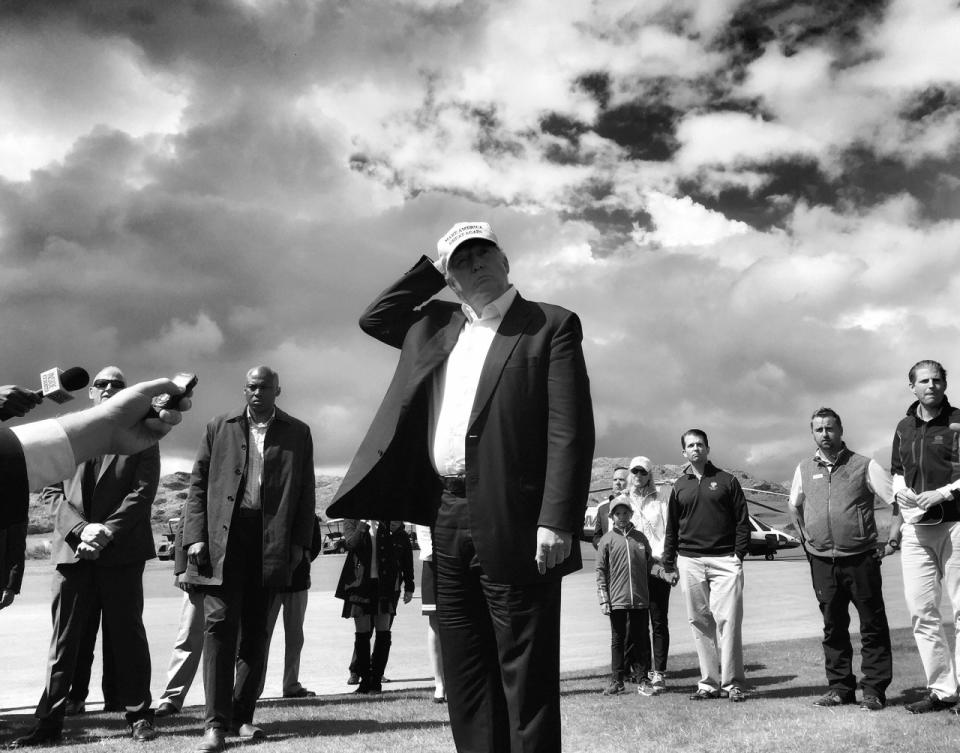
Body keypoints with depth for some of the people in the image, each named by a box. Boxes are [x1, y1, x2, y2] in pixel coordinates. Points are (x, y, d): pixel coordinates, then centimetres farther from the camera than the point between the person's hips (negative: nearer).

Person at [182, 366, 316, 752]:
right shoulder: (219, 427, 11)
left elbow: (305, 492, 8)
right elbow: (199, 484, 8)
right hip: (222, 537, 0)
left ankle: (243, 716, 16)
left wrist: (300, 542, -1)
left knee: (255, 630, 6)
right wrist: (196, 536, -3)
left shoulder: (298, 433, 10)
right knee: (220, 623, -6)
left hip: (271, 540, 1)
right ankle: (216, 722, -1)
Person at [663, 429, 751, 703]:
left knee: (728, 621, -8)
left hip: (724, 560, -3)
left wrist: (739, 553, -5)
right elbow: (672, 527, 17)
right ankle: (709, 683, 10)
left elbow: (742, 520, 5)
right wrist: (668, 561, 11)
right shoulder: (679, 486, 14)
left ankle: (732, 684, -1)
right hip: (689, 561, 3)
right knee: (700, 623, 4)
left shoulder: (726, 481, 7)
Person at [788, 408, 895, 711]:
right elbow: (794, 506, 23)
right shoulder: (804, 469, 8)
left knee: (873, 626, 1)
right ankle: (839, 687, 19)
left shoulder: (863, 466, -2)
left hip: (861, 559, -3)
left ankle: (874, 689, 9)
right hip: (822, 561, 3)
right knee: (833, 627, 10)